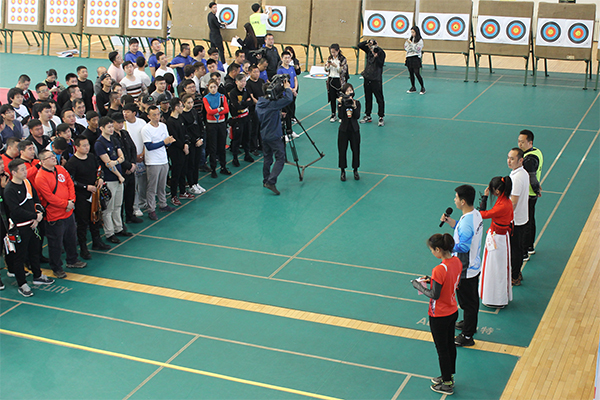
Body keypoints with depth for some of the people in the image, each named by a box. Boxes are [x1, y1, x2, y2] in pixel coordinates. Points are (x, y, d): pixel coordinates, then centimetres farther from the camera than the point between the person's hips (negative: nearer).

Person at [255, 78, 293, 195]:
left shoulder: (259, 104, 5)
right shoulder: (273, 104, -19)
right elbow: (288, 99, -27)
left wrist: (279, 114, 16)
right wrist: (287, 88, -8)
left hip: (264, 135, 8)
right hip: (274, 136, -8)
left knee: (267, 158, 17)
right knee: (280, 158, -4)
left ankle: (266, 181, 24)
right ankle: (271, 182, -14)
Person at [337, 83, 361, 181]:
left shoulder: (357, 103, -1)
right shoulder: (341, 103, -4)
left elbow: (357, 116, -13)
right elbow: (340, 116, -18)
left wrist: (354, 106, -24)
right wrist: (340, 105, -25)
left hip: (354, 129, 1)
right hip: (344, 129, -1)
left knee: (355, 150, 7)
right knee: (342, 150, 4)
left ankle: (355, 170, 23)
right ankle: (343, 171, 17)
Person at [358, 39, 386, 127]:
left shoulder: (381, 52, -12)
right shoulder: (369, 50, 4)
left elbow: (381, 64, -18)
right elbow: (359, 45, 4)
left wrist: (376, 57, -31)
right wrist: (367, 42, -10)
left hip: (376, 79, -6)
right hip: (367, 77, 6)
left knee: (379, 98, -2)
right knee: (368, 98, 15)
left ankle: (381, 118, 4)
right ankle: (368, 116, 26)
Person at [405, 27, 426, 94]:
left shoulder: (420, 40, -6)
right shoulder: (410, 39, 12)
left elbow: (417, 49, -15)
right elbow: (406, 48, 15)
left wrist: (411, 43, -18)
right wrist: (407, 42, -3)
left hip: (415, 58, -6)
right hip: (409, 58, 6)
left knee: (417, 73, -9)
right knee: (411, 73, 9)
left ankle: (423, 88, 2)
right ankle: (413, 88, 17)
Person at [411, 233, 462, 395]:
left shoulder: (439, 270, -31)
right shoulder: (457, 261, -6)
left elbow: (435, 295, -24)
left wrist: (419, 286, -11)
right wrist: (431, 280, 4)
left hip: (439, 317, -8)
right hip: (453, 312, 8)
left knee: (442, 349, 10)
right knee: (450, 344, 24)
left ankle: (447, 385, 25)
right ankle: (449, 376, 42)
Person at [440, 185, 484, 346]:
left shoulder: (467, 222, -31)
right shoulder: (476, 214, 0)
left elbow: (463, 247, -32)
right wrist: (449, 220, 2)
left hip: (465, 270, -10)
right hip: (475, 266, 10)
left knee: (467, 302, 4)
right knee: (472, 298, 26)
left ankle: (467, 336, 16)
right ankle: (470, 323, 45)